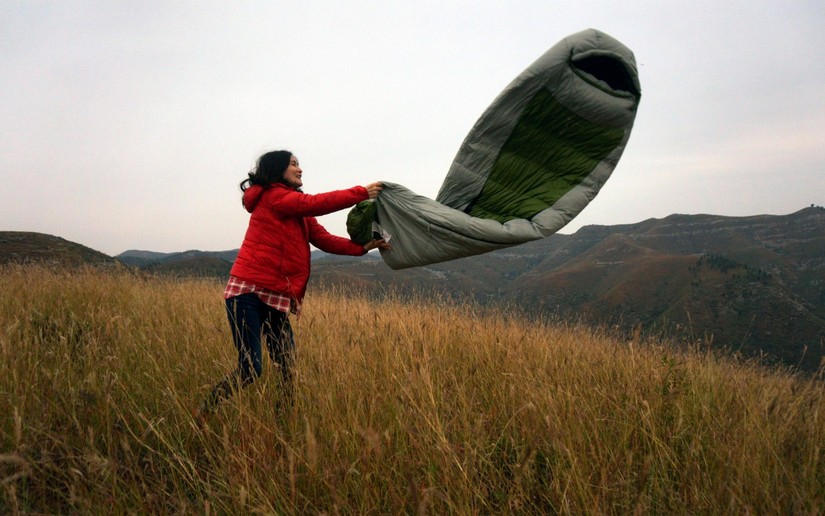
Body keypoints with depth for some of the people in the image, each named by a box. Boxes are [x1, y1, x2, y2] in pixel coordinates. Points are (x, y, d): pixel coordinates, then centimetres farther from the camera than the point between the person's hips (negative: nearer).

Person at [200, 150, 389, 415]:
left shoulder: (298, 213, 20)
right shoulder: (273, 196, -4)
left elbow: (325, 240, 10)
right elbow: (316, 203, -12)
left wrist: (362, 247, -2)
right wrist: (362, 192, -6)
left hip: (275, 299, 9)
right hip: (248, 292, -9)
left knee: (288, 366, 2)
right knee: (251, 369, -12)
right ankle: (202, 418, 5)